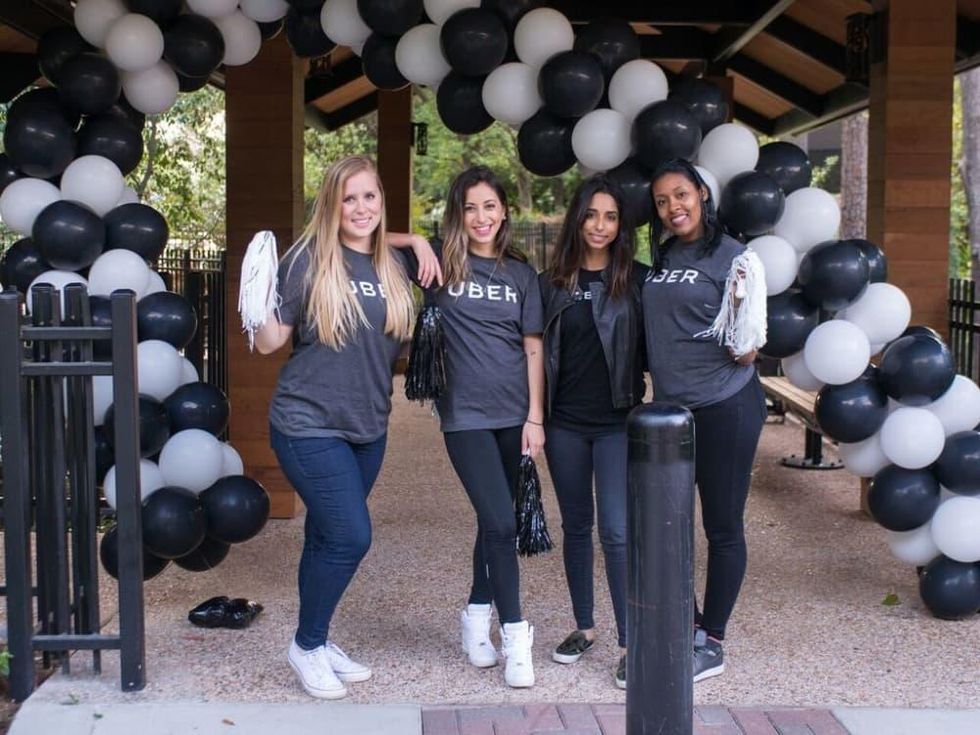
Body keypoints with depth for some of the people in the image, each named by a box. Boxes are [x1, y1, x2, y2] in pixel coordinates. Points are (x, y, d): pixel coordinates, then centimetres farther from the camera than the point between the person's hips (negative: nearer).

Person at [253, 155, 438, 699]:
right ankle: (307, 645, 10)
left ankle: (318, 641, 29)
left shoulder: (391, 265, 4)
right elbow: (271, 343, -7)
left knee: (327, 538, 14)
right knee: (351, 536, -10)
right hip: (310, 425, -5)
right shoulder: (307, 261, -10)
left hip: (368, 428, 5)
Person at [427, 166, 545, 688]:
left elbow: (533, 350, 6)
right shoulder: (442, 263, 0)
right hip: (465, 414, -3)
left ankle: (476, 616, 28)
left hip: (513, 414, 3)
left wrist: (535, 417, 2)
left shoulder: (520, 273, 7)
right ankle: (514, 634, -1)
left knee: (495, 521, 11)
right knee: (500, 522, -11)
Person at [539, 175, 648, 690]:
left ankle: (630, 643, -1)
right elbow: (538, 351, 8)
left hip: (616, 421, -3)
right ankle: (583, 627, 26)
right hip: (565, 423, 3)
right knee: (576, 526, 12)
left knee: (616, 531, -9)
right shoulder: (552, 283, 5)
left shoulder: (637, 280, -1)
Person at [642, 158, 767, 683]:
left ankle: (711, 645, 16)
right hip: (669, 408, 7)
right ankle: (688, 624, 28)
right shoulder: (661, 259, 10)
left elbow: (746, 350, -9)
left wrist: (742, 324, -25)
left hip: (723, 408, -7)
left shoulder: (731, 256, -8)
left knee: (722, 527, 4)